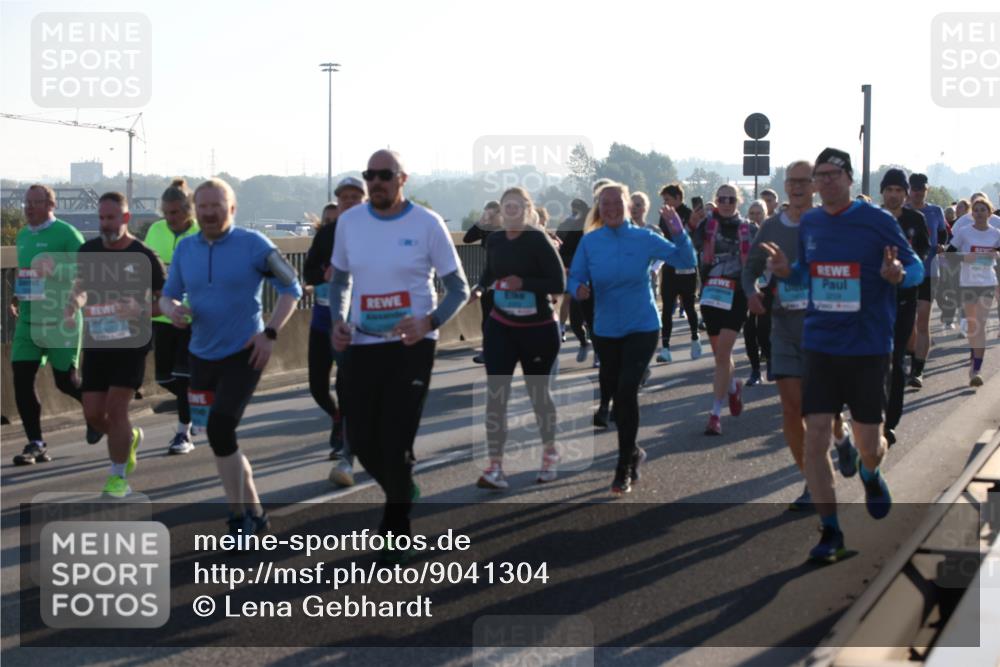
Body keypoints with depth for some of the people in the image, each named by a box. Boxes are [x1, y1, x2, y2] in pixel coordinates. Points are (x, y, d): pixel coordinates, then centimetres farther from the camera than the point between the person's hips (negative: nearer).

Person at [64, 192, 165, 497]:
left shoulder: (144, 257, -8)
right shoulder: (88, 251, 4)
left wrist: (141, 310, -22)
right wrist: (73, 305, -2)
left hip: (131, 343, -4)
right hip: (96, 342, 5)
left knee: (116, 409, -11)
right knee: (93, 414, 4)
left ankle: (118, 476, 5)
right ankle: (130, 437, 36)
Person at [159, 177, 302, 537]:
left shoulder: (252, 244, -9)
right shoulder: (185, 248, 5)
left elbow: (291, 287, -4)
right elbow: (168, 294, 12)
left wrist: (270, 333, -13)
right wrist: (171, 309, -12)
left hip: (244, 354, -6)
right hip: (202, 356, 6)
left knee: (220, 431, -18)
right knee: (220, 438, 10)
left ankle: (240, 517, -5)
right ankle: (255, 513, 26)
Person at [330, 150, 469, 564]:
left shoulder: (427, 224, -8)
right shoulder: (350, 221, 3)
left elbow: (458, 288, -4)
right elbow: (340, 280, 16)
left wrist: (429, 322, -22)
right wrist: (338, 321, -3)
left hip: (412, 346, -4)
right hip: (362, 344, 4)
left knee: (396, 444, -6)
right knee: (360, 440, 7)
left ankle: (396, 535, 13)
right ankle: (402, 492, 38)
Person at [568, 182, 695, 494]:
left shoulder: (644, 239, -6)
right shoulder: (590, 242, -2)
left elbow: (685, 259, -6)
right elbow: (576, 278, 0)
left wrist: (679, 231, -22)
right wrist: (579, 289, -23)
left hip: (642, 326, -3)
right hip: (605, 329, 3)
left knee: (626, 390, -15)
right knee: (614, 393, 13)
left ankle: (624, 468, -4)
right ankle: (633, 452, 38)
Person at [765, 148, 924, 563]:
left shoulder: (877, 222, -7)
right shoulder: (808, 225, 5)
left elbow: (916, 268, 0)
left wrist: (898, 275, -23)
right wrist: (786, 271, -3)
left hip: (868, 346, -3)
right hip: (820, 344, 3)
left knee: (867, 443, 5)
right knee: (815, 438, -6)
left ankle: (871, 475, 44)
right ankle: (830, 531, 5)